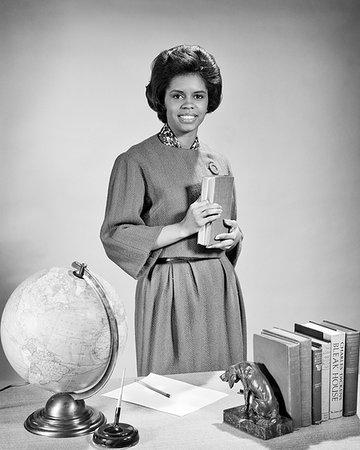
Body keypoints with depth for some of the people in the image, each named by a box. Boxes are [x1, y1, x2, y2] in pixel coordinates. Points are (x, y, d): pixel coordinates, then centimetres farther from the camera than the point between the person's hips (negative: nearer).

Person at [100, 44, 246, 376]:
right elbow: (114, 235, -10)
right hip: (168, 290, -5)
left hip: (220, 287, 5)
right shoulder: (135, 161, -5)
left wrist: (233, 236, -1)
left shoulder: (219, 164, 11)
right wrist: (182, 228, -16)